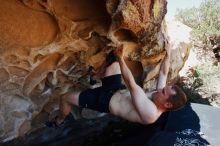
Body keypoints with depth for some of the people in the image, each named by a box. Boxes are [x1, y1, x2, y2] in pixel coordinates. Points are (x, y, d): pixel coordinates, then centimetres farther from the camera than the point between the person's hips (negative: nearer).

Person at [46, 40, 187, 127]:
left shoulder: (150, 113, -34)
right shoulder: (160, 97, -10)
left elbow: (132, 85, -38)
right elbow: (164, 72, 3)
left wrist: (121, 58, -36)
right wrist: (168, 54, 7)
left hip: (106, 100, -7)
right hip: (117, 90, 8)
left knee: (65, 98, -5)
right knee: (114, 63, 15)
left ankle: (59, 121, 29)